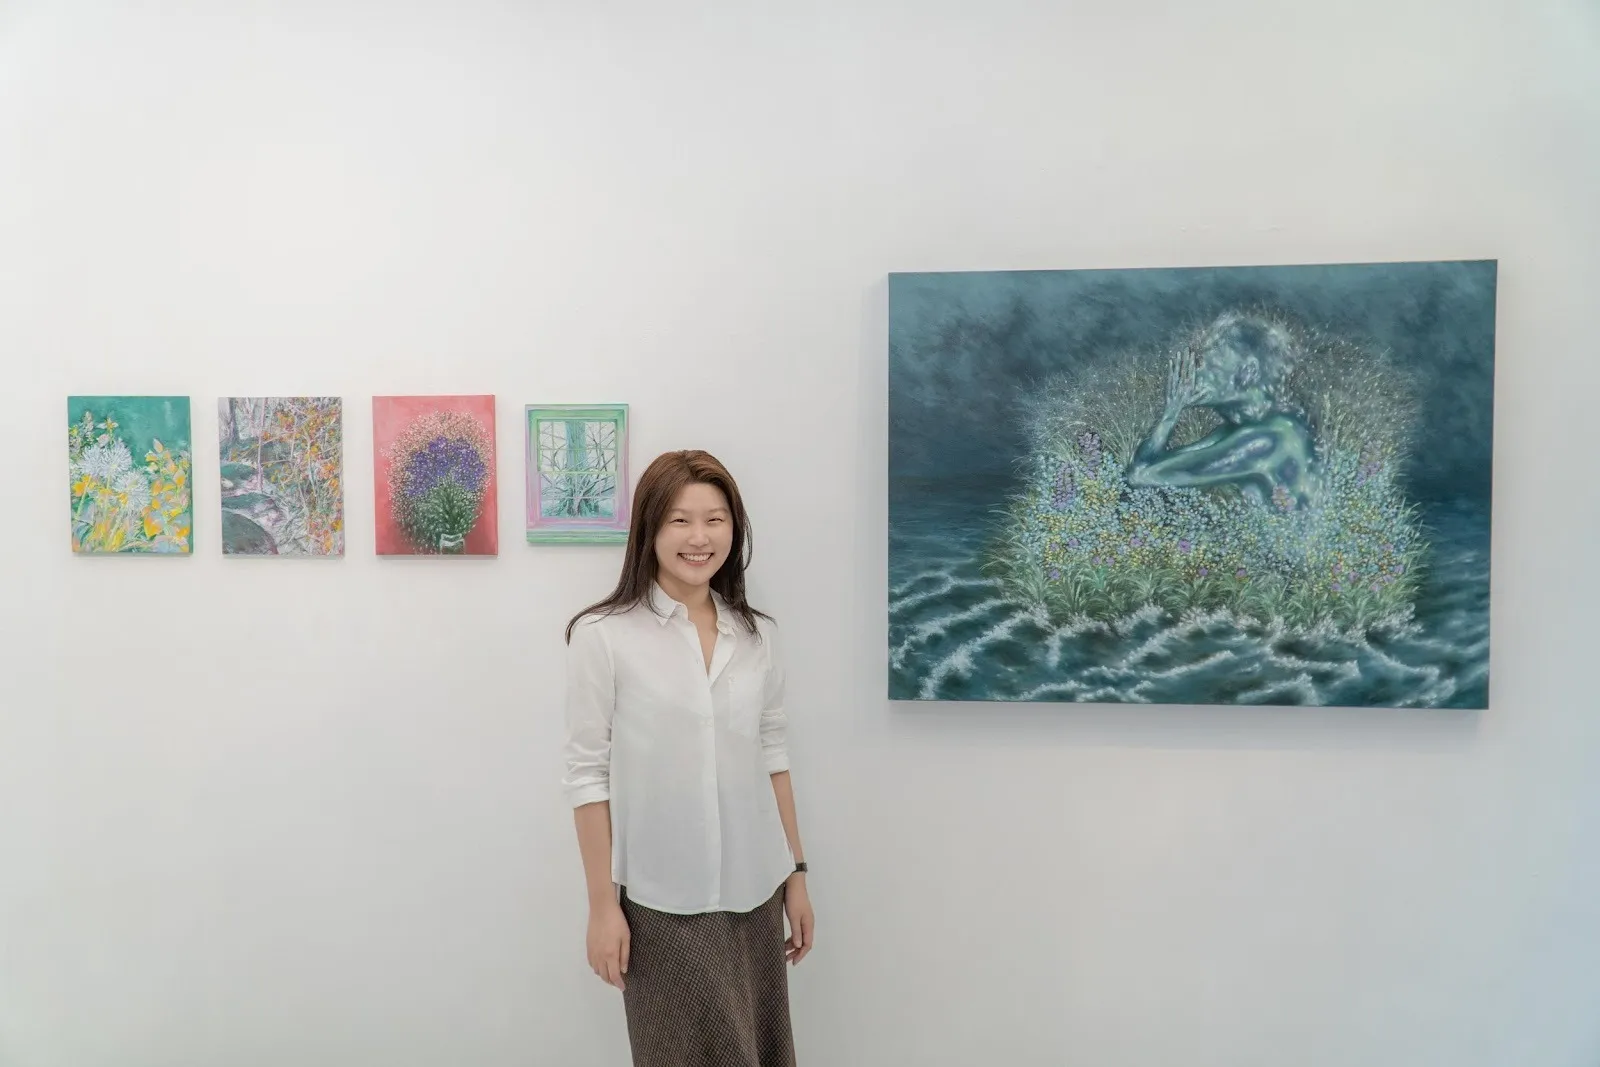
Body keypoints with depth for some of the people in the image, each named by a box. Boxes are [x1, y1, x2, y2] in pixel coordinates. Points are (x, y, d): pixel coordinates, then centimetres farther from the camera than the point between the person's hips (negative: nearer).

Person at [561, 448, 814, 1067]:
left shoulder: (759, 637, 2)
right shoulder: (603, 636, -11)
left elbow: (773, 757, 8)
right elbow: (588, 775, -8)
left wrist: (796, 877, 8)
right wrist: (603, 905, -8)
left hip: (754, 892, 4)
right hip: (661, 900, -4)